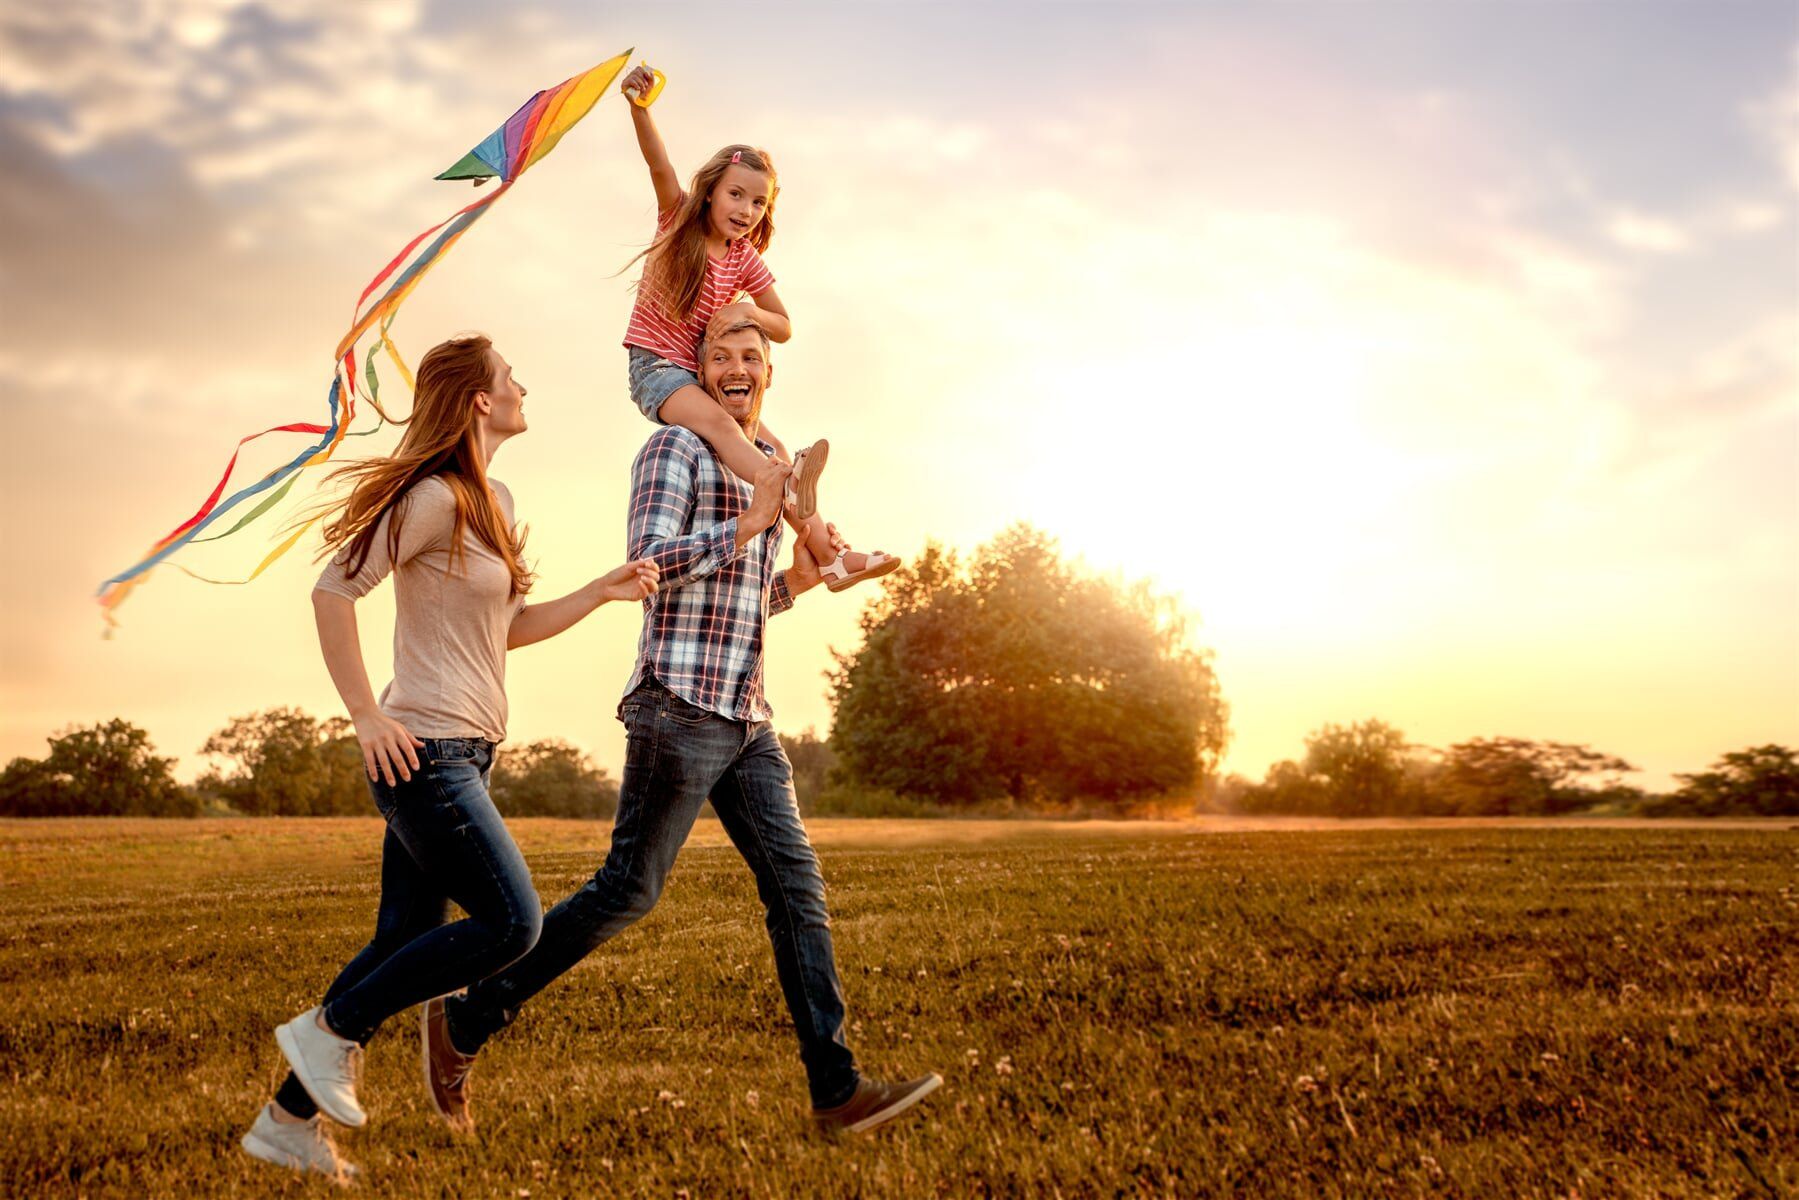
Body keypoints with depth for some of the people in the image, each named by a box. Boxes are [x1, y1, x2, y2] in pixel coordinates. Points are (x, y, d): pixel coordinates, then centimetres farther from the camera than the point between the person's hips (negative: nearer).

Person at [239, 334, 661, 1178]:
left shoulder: (492, 502, 16)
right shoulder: (435, 498, -13)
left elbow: (508, 628, 20)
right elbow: (333, 592, -16)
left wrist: (603, 592, 10)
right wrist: (367, 716, -17)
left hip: (461, 756, 10)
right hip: (424, 750, -9)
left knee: (406, 943, 11)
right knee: (511, 923, -10)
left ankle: (289, 1120, 21)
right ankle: (334, 1029, 4)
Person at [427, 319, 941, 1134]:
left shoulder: (768, 467, 22)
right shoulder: (675, 447, -2)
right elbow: (649, 564, -16)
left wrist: (799, 579, 11)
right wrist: (751, 523, -16)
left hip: (747, 720, 8)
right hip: (679, 707, -8)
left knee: (797, 887, 1)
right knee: (628, 891, -2)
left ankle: (836, 1090, 4)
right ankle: (465, 1023, 13)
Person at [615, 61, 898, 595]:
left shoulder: (745, 261, 6)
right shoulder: (679, 220, -2)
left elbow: (784, 328, 10)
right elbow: (659, 165, -21)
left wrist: (746, 311, -12)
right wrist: (639, 107, -39)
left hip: (702, 372, 5)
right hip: (654, 366, -5)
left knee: (773, 448, -10)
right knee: (718, 422, -33)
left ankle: (827, 555, -15)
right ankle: (793, 498, -54)